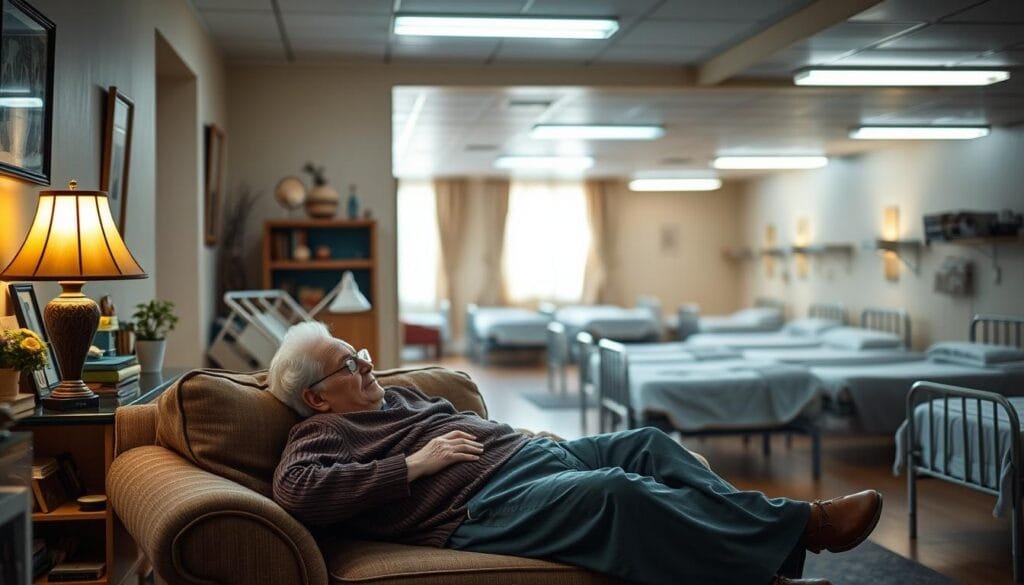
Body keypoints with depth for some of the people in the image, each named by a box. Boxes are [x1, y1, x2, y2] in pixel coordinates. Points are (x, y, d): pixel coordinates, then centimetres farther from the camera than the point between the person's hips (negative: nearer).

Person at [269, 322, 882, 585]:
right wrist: (414, 465, -18)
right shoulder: (320, 434, 2)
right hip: (485, 504, -10)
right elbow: (297, 489, -19)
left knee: (648, 444, -4)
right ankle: (804, 525, -25)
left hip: (531, 455, 10)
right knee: (617, 492, -31)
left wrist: (523, 437, 13)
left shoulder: (396, 396, 27)